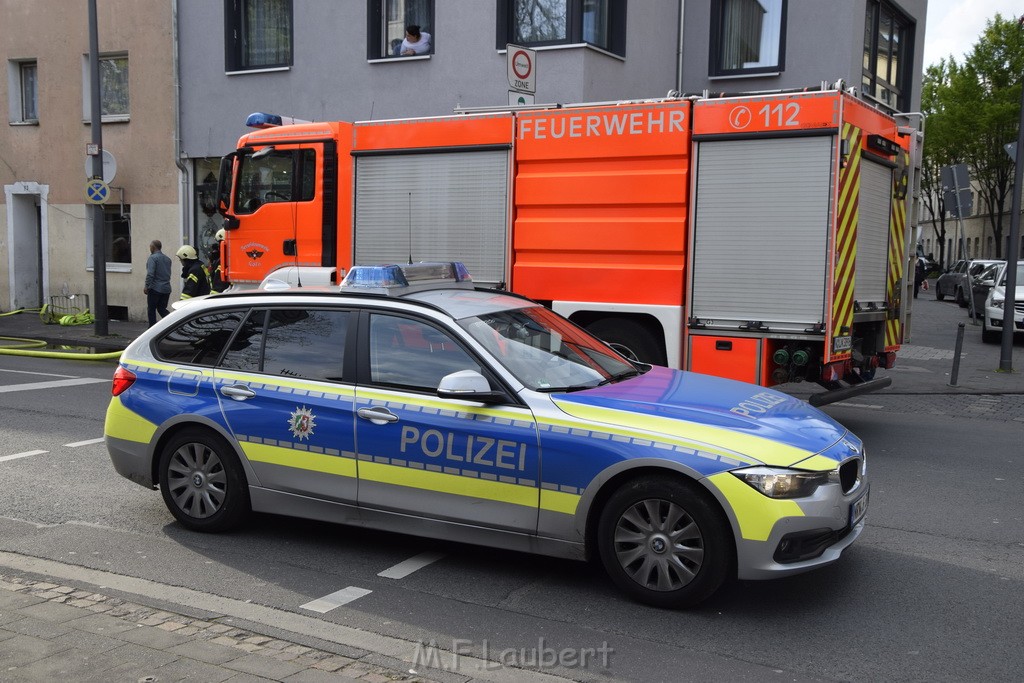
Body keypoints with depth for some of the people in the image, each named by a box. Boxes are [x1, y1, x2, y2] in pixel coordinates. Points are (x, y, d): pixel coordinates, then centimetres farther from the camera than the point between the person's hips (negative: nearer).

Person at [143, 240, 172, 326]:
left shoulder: (153, 258, -11)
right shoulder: (167, 258, 14)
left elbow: (150, 274, -20)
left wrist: (146, 286, -16)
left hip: (155, 289, -7)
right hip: (166, 288, 7)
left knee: (151, 309, 7)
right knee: (162, 309, 13)